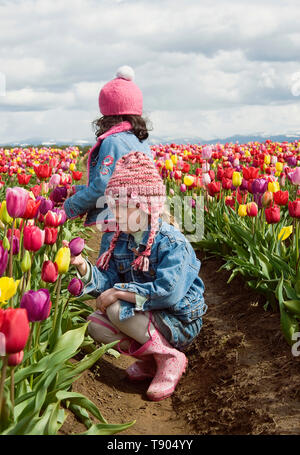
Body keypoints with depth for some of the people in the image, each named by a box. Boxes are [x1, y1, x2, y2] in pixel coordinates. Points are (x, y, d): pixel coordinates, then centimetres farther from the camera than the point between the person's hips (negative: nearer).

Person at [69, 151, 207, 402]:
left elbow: (168, 293, -35)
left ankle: (170, 358, -9)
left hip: (180, 322, -7)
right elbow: (106, 282, -5)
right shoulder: (114, 240, -1)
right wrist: (83, 266, -25)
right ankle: (150, 358, 7)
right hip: (148, 315, 8)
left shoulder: (172, 243, -24)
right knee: (97, 326, -11)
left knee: (118, 310, -25)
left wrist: (119, 292, -29)